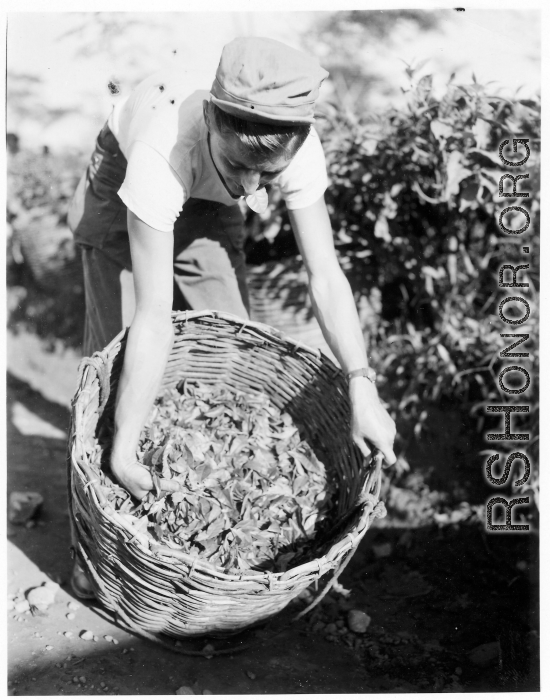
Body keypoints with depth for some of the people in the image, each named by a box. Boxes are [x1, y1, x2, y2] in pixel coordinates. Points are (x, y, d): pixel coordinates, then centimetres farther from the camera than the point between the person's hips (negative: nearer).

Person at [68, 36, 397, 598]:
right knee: (113, 357, -9)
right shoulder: (160, 152, -45)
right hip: (121, 186, -3)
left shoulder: (298, 149, -34)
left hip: (206, 204, 4)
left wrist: (361, 388, -40)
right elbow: (154, 317, -45)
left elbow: (325, 277, -30)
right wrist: (124, 448, -44)